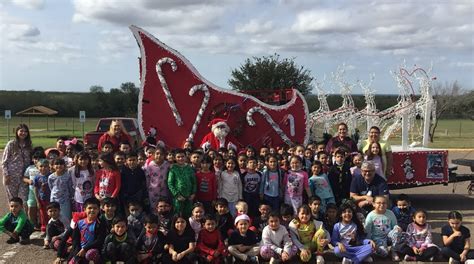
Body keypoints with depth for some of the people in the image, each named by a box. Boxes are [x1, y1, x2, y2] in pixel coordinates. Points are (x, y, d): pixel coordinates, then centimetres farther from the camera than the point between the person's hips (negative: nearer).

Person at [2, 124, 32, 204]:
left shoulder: (28, 145, 9)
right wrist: (6, 175, -9)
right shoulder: (11, 144, -2)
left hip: (23, 177, 3)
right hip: (12, 177, -3)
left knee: (24, 200, -4)